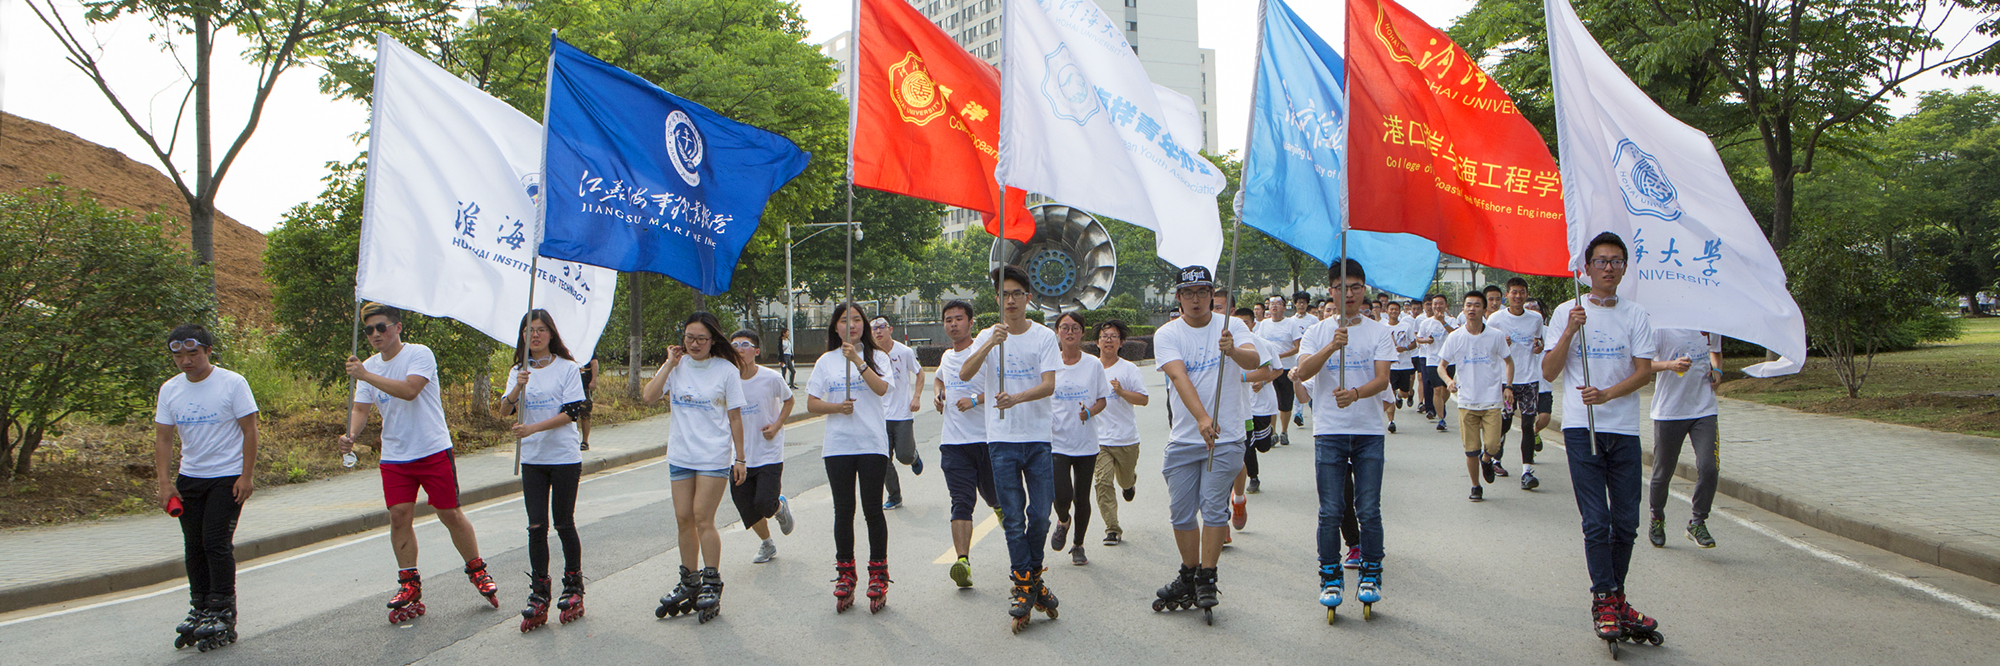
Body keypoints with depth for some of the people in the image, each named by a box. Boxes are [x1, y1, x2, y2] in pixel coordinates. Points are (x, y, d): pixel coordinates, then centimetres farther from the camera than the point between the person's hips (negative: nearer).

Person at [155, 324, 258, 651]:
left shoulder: (232, 383, -9)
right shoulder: (169, 390, 5)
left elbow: (250, 430, -8)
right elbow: (163, 437, 5)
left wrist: (246, 476, -13)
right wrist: (163, 482, -5)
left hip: (228, 477, -5)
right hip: (189, 477, 5)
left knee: (217, 542, -11)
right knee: (193, 546, 9)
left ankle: (223, 615, -3)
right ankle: (200, 609, 20)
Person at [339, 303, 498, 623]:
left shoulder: (419, 354, -10)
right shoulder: (369, 367, 9)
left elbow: (409, 390, -25)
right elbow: (361, 407, 6)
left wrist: (365, 375, -26)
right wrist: (351, 435, -14)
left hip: (433, 450, -5)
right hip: (394, 456, 5)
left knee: (451, 515, 0)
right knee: (399, 516, -2)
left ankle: (477, 571, 18)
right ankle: (409, 584, 10)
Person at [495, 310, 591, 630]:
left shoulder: (567, 368, -2)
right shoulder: (519, 371, 9)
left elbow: (572, 412, -11)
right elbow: (504, 411, -3)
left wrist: (533, 428, -20)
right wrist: (518, 388, -22)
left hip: (565, 457, -3)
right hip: (532, 459, 3)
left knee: (564, 523, 3)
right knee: (536, 527, 1)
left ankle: (573, 588, 17)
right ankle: (538, 596, 6)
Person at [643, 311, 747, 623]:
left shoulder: (726, 370, -3)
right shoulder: (677, 366, 5)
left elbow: (735, 416, 0)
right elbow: (649, 396, -8)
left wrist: (740, 458, -1)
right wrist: (669, 364, -8)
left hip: (714, 456, -4)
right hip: (680, 455, 4)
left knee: (703, 517, -8)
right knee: (684, 519, 6)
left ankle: (712, 585, 3)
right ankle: (689, 583, 18)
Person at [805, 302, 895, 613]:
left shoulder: (877, 357, 5)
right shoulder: (826, 361, 10)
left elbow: (881, 388, -14)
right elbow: (811, 403, 8)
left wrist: (857, 360, -23)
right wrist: (836, 407, -10)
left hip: (873, 444, -2)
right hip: (838, 445, 2)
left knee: (873, 510, -2)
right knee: (843, 511, 5)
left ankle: (878, 576, 9)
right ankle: (845, 576, 15)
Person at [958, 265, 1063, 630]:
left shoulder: (1044, 336, 1)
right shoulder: (988, 337, 3)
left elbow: (1049, 384, -10)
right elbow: (964, 374, -13)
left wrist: (1016, 397, -28)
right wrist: (990, 344, -28)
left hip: (1039, 438, 0)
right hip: (1002, 439, 0)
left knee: (1040, 514, 3)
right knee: (1013, 517, 0)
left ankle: (1031, 576, 23)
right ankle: (1023, 583, 10)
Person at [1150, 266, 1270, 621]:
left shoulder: (1231, 326, -1)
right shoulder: (1166, 335, -3)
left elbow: (1254, 361, -20)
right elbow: (1179, 377, -19)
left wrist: (1233, 350, -44)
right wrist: (1202, 418, -35)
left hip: (1226, 437, -2)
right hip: (1183, 439, 2)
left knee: (1214, 508, -6)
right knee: (1181, 511, 8)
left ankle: (1206, 579, 5)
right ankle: (1189, 575, 26)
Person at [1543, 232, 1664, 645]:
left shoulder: (1636, 316, 7)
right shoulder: (1566, 313, 4)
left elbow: (1644, 372, -1)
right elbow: (1548, 373, -1)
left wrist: (1607, 393, -18)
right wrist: (1571, 331, -14)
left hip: (1624, 429, 2)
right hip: (1582, 428, -2)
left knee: (1626, 523, 5)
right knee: (1596, 522, -7)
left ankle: (1613, 598, 19)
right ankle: (1605, 599, 3)